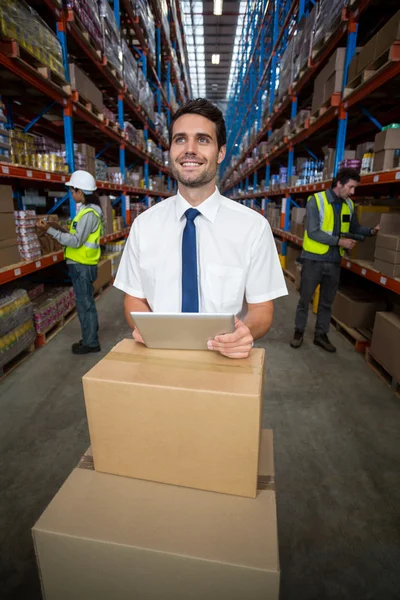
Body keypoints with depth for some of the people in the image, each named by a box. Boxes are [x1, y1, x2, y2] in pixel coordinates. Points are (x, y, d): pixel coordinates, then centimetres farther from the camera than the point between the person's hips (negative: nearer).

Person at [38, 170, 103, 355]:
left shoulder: (89, 213, -18)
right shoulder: (87, 209, 13)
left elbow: (76, 241, -22)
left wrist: (50, 230, -19)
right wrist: (61, 229, 9)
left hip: (82, 266, -10)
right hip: (81, 264, 10)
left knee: (85, 304, -1)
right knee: (86, 303, 16)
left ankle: (91, 343, 10)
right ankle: (90, 337, 29)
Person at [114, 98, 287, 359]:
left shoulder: (254, 226, -5)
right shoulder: (144, 224, 1)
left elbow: (262, 309, -1)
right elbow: (134, 298, 6)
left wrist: (246, 331, -22)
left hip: (226, 356, 0)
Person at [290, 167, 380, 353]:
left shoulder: (349, 205, 6)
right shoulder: (316, 200, -12)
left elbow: (355, 228, 16)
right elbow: (312, 232, -19)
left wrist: (371, 231, -3)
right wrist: (339, 241, -20)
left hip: (334, 261, 5)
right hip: (314, 259, -5)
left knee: (327, 302, 13)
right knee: (305, 299, 7)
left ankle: (321, 334, 27)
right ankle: (299, 332, 23)